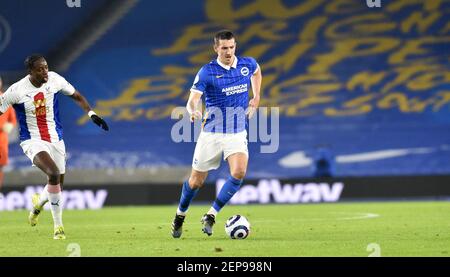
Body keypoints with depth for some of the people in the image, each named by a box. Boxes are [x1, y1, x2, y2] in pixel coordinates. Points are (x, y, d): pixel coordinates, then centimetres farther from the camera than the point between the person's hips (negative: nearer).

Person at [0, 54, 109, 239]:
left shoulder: (55, 80, -5)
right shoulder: (16, 91, -16)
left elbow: (77, 96, 10)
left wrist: (91, 114, -2)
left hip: (55, 139, 5)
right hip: (33, 141, -5)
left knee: (57, 185, 8)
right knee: (54, 174, -27)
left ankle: (38, 203, 44)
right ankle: (58, 225, -12)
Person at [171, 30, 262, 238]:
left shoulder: (248, 64, -1)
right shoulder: (207, 72, -12)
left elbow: (256, 72, 25)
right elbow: (192, 100, -19)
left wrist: (256, 97, 16)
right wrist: (193, 111, -42)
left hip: (237, 133, 2)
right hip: (211, 133, -2)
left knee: (239, 172, -23)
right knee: (196, 181, 6)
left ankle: (210, 216, -10)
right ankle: (180, 215, 34)